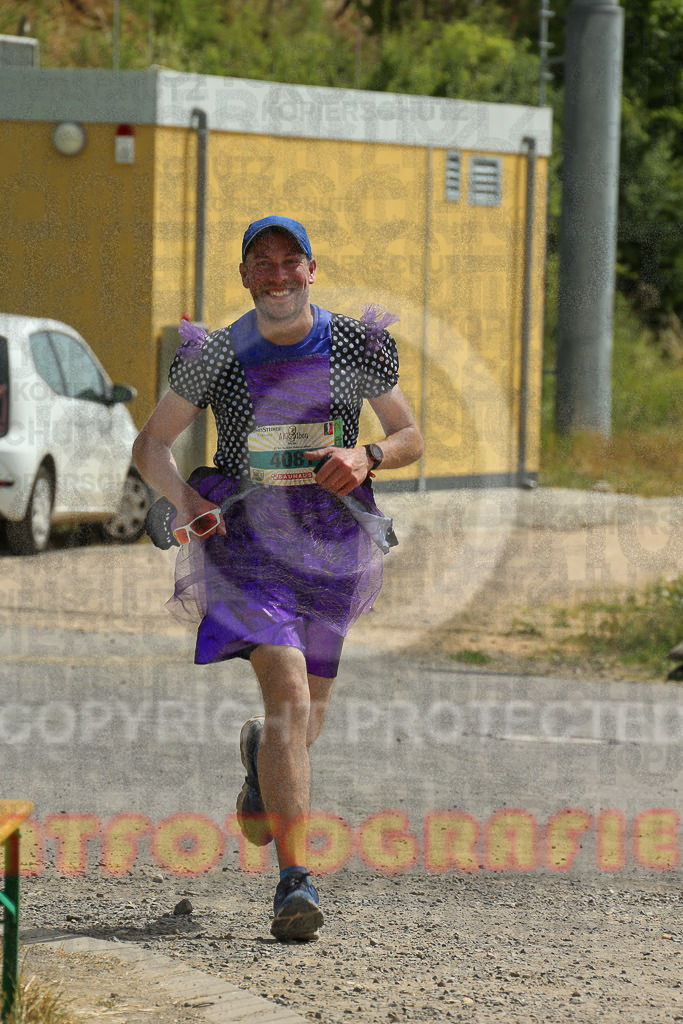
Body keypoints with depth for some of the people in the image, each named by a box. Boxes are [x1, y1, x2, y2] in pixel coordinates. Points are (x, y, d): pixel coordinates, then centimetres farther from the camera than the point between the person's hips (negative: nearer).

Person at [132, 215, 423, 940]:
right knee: (288, 695, -21)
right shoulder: (219, 356, -3)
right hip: (249, 538, -3)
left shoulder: (356, 347, 0)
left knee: (304, 720, 13)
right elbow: (150, 445, 3)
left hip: (331, 544, 3)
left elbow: (410, 438, 8)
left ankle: (260, 756, 53)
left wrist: (366, 458, -14)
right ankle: (295, 882, -25)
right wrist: (181, 496, -17)